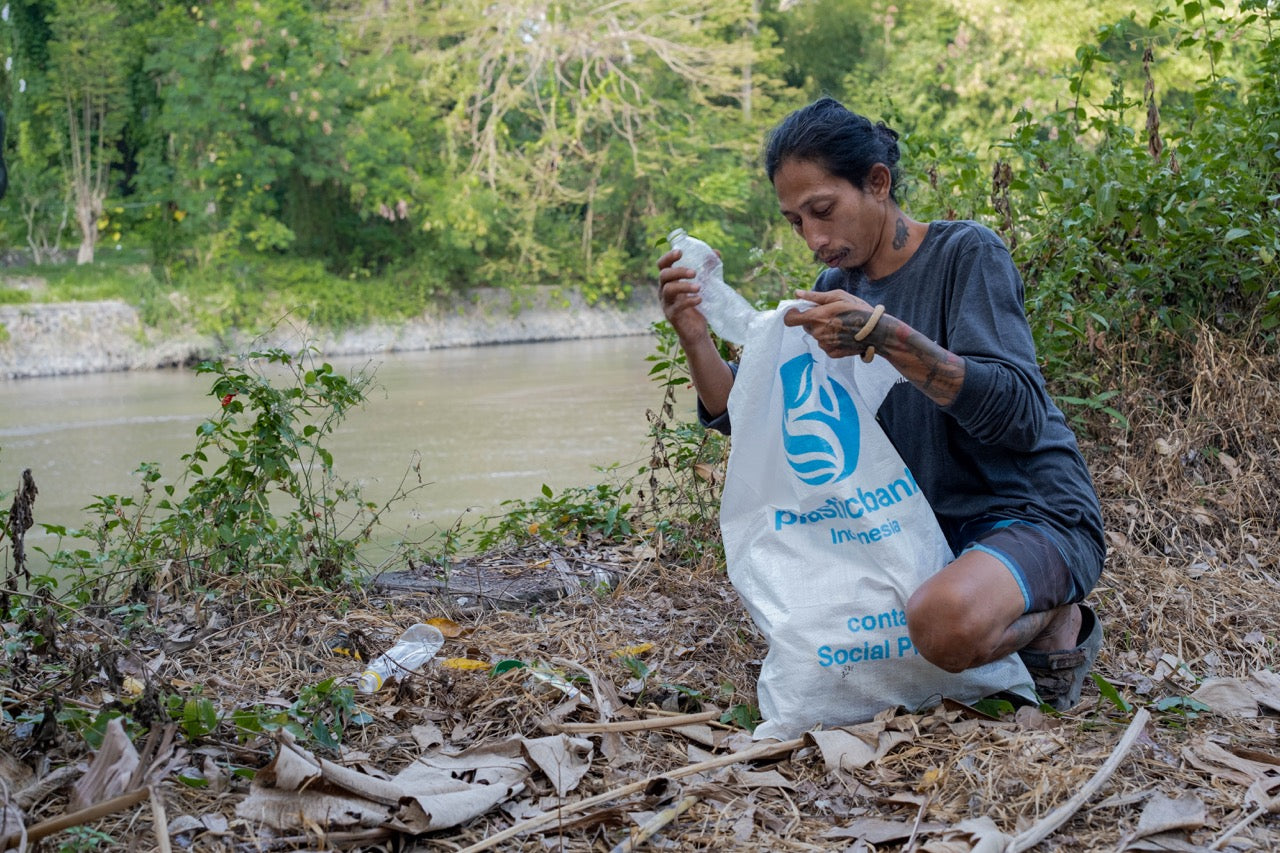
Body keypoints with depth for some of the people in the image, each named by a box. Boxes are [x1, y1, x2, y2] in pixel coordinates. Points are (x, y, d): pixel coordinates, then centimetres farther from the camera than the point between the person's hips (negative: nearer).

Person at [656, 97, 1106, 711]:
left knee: (943, 620, -36)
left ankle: (1056, 622, -2)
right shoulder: (837, 288, 6)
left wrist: (884, 336, -33)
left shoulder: (967, 253, -13)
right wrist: (695, 338, -14)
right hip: (923, 523, 8)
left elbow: (1018, 415, -25)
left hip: (1033, 515, -8)